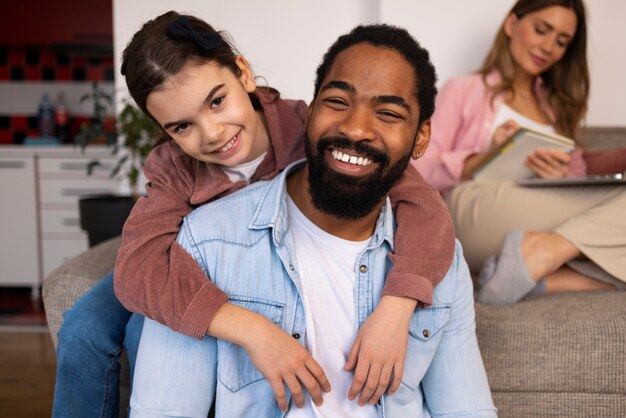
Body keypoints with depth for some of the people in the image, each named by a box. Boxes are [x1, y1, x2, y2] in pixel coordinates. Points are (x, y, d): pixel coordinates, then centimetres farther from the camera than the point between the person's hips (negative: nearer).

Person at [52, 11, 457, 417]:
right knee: (86, 329, -11)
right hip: (209, 290, 3)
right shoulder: (175, 170, -22)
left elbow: (422, 203, -37)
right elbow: (137, 266, -40)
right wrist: (252, 330, -56)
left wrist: (394, 308, -55)